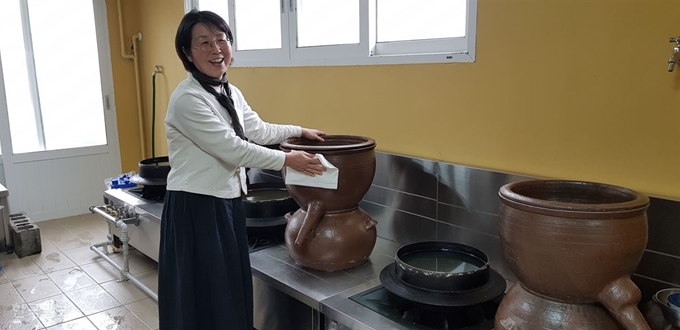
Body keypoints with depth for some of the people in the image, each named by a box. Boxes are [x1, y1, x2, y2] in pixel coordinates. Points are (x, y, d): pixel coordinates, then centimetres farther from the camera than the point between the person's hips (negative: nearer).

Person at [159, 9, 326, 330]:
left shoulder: (230, 92, 9)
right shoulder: (188, 98, -19)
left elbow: (258, 130, 20)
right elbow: (232, 148, -21)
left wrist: (300, 130, 22)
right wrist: (287, 159, -16)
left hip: (227, 202, 8)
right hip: (195, 207, -8)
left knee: (229, 288, 19)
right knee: (203, 294, 5)